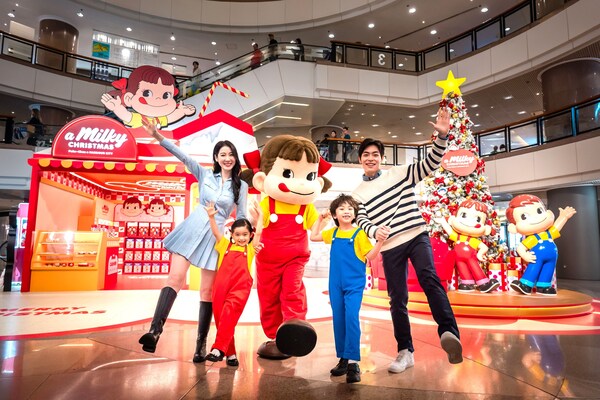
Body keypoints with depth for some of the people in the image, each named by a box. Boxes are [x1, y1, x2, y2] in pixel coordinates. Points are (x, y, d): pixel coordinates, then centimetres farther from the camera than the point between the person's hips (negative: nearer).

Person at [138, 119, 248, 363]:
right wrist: (157, 137, -14)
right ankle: (155, 330, -22)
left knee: (208, 291, 1)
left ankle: (201, 343, 7)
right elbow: (182, 156, -3)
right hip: (192, 229, 1)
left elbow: (241, 217, 8)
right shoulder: (205, 175, 8)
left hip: (216, 237, 0)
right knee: (175, 277, -15)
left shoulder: (241, 186, 6)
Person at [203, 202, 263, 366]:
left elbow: (259, 232, 16)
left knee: (229, 314, -21)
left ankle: (218, 348, -22)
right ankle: (230, 353, 12)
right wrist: (211, 217, -3)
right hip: (221, 287, 2)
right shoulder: (225, 246, 21)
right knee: (220, 317, 0)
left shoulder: (250, 249, 19)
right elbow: (216, 232, 11)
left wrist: (260, 214, 21)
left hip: (240, 288, -2)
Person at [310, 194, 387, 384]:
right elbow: (313, 237, 21)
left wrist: (380, 241, -21)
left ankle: (353, 362, -10)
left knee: (351, 318, -16)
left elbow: (369, 256, -9)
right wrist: (320, 220, 14)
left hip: (354, 283, -5)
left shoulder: (359, 233, -6)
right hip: (335, 283, 5)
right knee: (338, 320, 9)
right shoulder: (332, 233, 8)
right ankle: (343, 359, 21)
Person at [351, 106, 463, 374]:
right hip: (390, 248, 2)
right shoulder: (358, 193, 10)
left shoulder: (400, 173, 7)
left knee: (429, 278, -28)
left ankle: (449, 333, -37)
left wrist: (442, 136, -15)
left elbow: (430, 164, -1)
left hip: (416, 237, -2)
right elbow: (361, 219, -1)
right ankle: (405, 352, 15)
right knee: (397, 300, 4)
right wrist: (374, 231, -23)